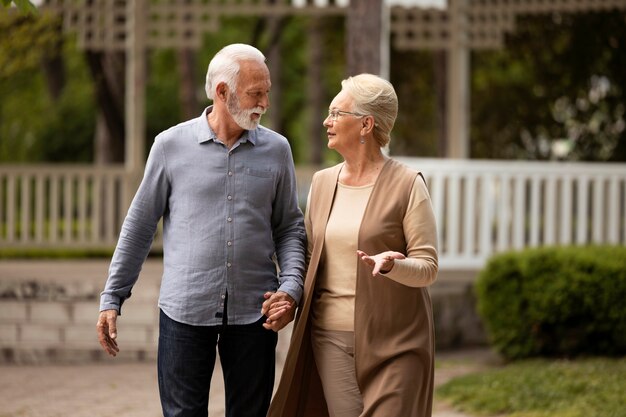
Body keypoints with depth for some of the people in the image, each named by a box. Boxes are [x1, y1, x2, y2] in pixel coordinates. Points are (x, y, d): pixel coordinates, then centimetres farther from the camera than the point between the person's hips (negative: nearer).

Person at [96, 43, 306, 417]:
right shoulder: (172, 146, 0)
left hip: (253, 312, 2)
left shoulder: (276, 149, 5)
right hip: (185, 311, -2)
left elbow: (290, 228, 9)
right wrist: (112, 298, 4)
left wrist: (291, 289, -8)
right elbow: (139, 227, 6)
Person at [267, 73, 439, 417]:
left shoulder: (406, 184, -6)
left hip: (391, 340, -5)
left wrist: (390, 265, -26)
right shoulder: (323, 182, 11)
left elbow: (427, 267, -7)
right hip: (331, 336, 5)